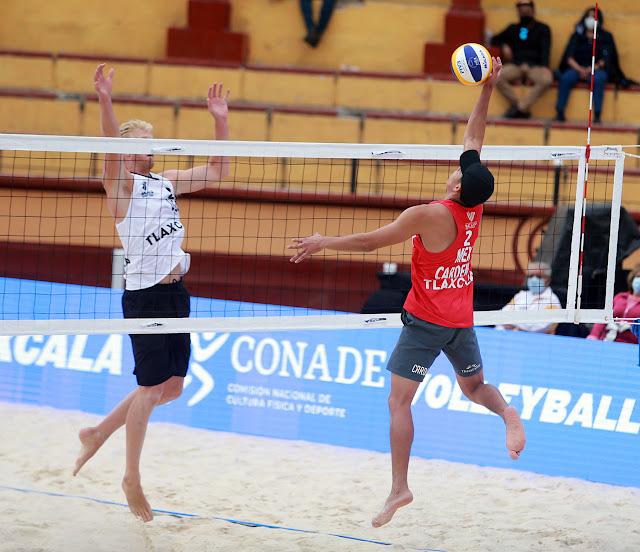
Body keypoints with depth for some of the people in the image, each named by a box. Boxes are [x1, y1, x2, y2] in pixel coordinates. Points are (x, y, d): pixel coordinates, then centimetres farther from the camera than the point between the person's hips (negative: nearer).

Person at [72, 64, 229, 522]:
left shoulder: (166, 182, 16)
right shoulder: (121, 184, -4)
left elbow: (217, 172, 21)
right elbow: (111, 151, -23)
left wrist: (221, 120, 13)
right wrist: (105, 102, -39)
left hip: (175, 292, 7)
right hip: (145, 293, -7)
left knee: (172, 387, 10)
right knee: (151, 386, -6)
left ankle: (99, 433, 27)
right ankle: (132, 479, 6)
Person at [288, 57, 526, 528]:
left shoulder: (430, 215, -21)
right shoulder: (475, 207, -5)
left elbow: (372, 241, -14)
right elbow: (474, 140, 4)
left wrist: (324, 243, -3)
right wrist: (487, 91, 6)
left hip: (426, 320, -7)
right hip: (462, 320, 7)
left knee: (399, 400, -4)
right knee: (475, 386, 24)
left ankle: (400, 488, -10)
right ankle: (508, 414, -9)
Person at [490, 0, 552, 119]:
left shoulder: (543, 29, 14)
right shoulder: (513, 28, 24)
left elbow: (545, 50, 0)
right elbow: (495, 40, 27)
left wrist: (544, 67, -18)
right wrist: (504, 46, 4)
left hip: (535, 67, -2)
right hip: (515, 66, 2)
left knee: (547, 79, -38)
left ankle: (520, 108, -33)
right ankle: (523, 108, -28)